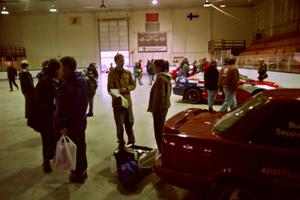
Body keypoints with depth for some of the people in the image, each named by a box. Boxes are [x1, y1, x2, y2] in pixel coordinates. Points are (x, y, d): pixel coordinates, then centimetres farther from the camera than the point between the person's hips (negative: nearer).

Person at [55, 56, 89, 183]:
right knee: (81, 145, 20)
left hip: (71, 123, -8)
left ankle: (78, 174, 23)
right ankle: (83, 170, 36)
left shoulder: (66, 85, -25)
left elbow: (61, 108, -25)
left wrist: (60, 125, -19)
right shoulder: (83, 80, 3)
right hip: (81, 119, 8)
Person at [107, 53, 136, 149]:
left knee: (129, 123, 14)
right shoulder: (111, 74, -5)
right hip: (117, 102, -3)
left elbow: (133, 85, 7)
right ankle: (121, 143, 24)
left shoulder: (128, 73, 4)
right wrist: (116, 94, -27)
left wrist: (125, 88, -13)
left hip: (127, 101, 3)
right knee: (119, 125, 6)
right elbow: (110, 89, -8)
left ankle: (131, 141, 33)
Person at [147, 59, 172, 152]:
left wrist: (155, 111, -18)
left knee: (158, 132, -1)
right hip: (165, 107, 10)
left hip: (159, 108, -10)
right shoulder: (166, 77, 11)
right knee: (161, 130, 21)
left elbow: (159, 96, -22)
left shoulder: (160, 79, -19)